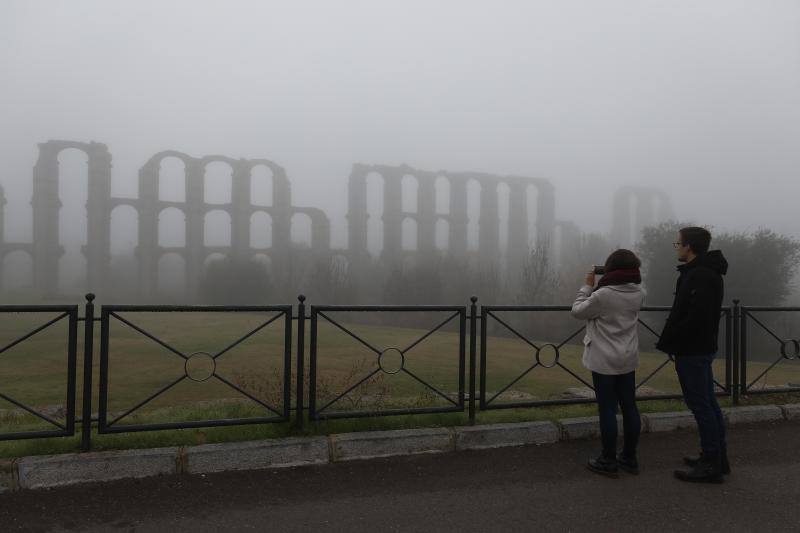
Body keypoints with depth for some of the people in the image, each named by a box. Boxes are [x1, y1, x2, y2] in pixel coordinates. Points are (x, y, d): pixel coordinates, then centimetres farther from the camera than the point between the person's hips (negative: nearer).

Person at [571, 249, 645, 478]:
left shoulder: (602, 295, -21)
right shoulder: (638, 294, -1)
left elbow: (578, 311, -7)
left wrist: (588, 286, 0)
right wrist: (596, 287, 7)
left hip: (604, 362, -6)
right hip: (628, 361, 6)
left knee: (607, 409, 1)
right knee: (629, 407, 13)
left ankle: (608, 461, 10)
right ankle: (629, 457, 24)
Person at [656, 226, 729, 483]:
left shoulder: (700, 276, -21)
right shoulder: (708, 272, 13)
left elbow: (696, 318, -28)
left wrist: (668, 341, -17)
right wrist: (670, 339, 10)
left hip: (692, 351, -10)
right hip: (703, 347, 10)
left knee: (700, 405, -3)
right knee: (708, 403, 16)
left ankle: (711, 466, 5)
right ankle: (717, 459, 26)